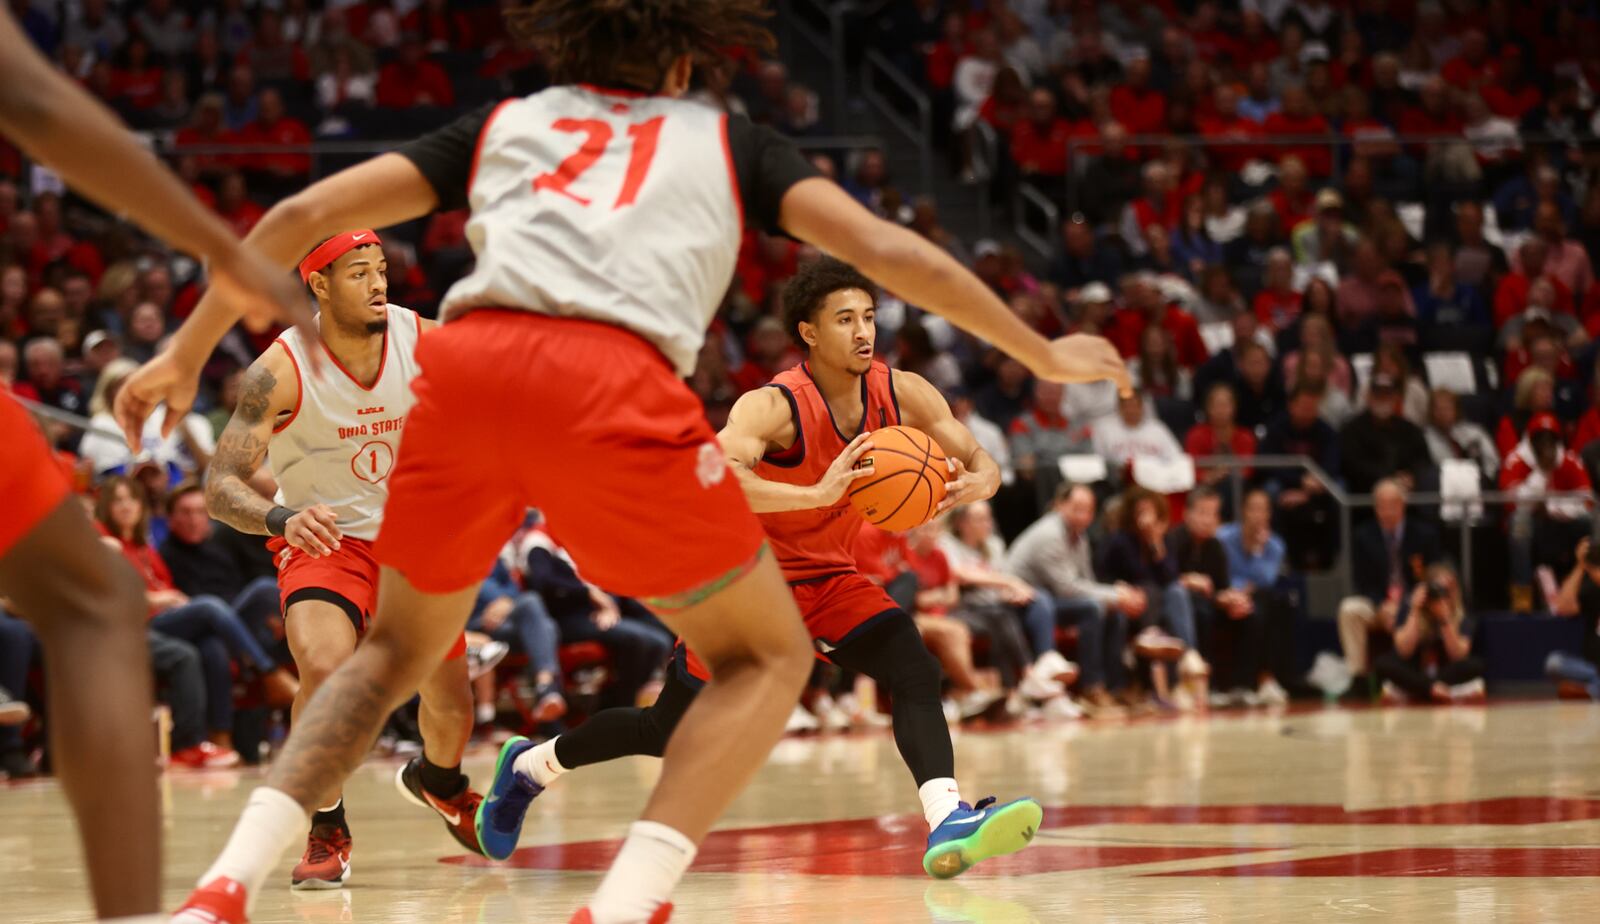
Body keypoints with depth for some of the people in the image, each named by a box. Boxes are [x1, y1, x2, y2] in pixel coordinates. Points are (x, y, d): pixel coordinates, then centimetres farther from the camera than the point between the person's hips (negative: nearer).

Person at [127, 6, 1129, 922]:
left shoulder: (500, 123, 32)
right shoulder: (727, 138, 28)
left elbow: (301, 215, 25)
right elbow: (884, 249, 20)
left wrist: (188, 354, 32)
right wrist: (1042, 354, 30)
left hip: (462, 365, 3)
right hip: (612, 386, -3)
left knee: (396, 650, 27)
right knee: (766, 655, 15)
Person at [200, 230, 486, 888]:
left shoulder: (425, 343, -14)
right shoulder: (281, 371, -24)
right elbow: (221, 487, -28)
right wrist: (282, 520, -49)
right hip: (324, 538, -4)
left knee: (451, 703, 10)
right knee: (324, 668, -31)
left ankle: (437, 782, 48)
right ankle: (327, 833, -9)